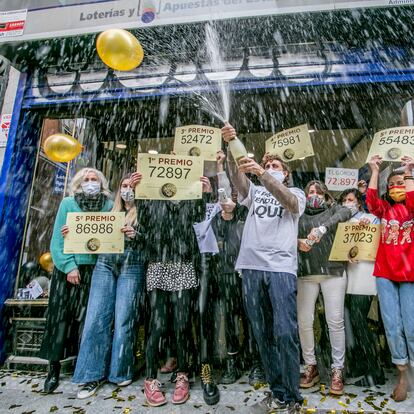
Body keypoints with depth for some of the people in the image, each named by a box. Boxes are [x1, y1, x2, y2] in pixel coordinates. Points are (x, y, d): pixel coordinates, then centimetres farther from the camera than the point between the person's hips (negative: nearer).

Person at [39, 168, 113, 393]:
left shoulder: (109, 205, 2)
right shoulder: (68, 203, 2)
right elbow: (58, 239, -2)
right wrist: (69, 266, -11)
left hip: (96, 269, 0)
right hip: (69, 268, 0)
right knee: (61, 315, 3)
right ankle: (54, 369, 18)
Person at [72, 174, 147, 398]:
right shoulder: (112, 211, 18)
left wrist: (136, 235, -21)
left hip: (131, 268, -4)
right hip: (104, 265, 4)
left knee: (123, 320, -1)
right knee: (96, 318, 0)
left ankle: (121, 371, 17)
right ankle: (94, 373, 13)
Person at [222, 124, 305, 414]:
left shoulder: (296, 193, 13)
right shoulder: (254, 192, 20)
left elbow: (288, 202, -12)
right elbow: (236, 176, 0)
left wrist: (262, 172, -25)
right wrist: (231, 145, -15)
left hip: (282, 268, -3)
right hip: (252, 268, 3)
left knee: (285, 333, -8)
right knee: (263, 335, 8)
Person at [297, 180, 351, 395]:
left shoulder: (332, 209, 12)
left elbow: (346, 212, -11)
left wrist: (322, 228, -27)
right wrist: (298, 242, -22)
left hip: (333, 271, -1)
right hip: (306, 273, 1)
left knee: (335, 321, -1)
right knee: (304, 321, 0)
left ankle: (337, 370, 14)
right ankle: (311, 366, 18)